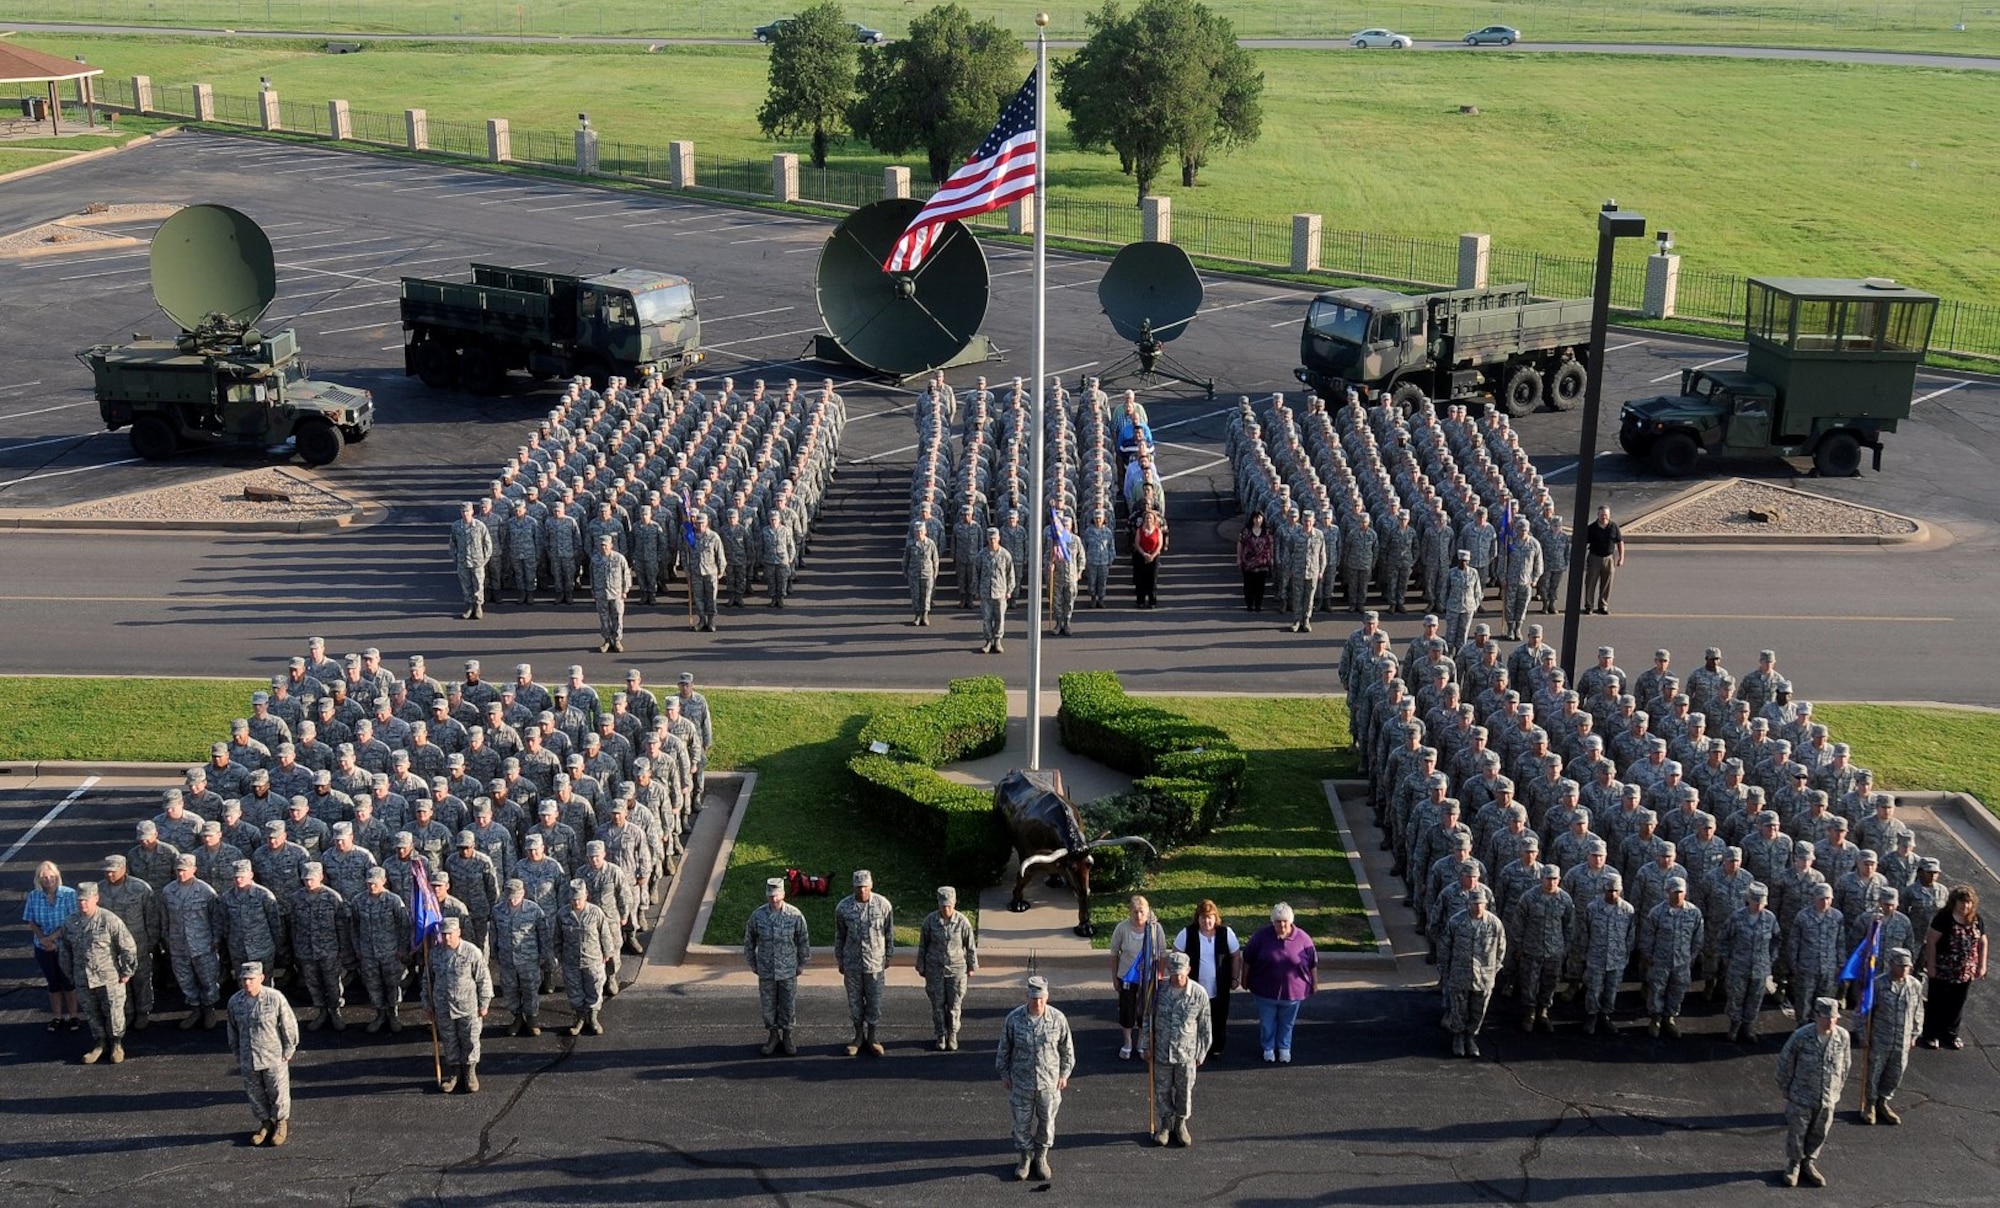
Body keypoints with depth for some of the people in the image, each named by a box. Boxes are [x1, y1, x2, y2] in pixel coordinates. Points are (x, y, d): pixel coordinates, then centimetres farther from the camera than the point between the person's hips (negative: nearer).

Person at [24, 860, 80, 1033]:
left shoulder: (69, 894, -14)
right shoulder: (33, 896, -5)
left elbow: (72, 921, -16)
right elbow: (31, 923, 0)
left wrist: (53, 937, -21)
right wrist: (43, 938, -16)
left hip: (66, 946, -3)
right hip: (43, 948, 3)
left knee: (68, 981, 8)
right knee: (53, 983, 14)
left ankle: (73, 1016, 22)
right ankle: (57, 1017, 27)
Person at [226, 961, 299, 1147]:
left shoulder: (275, 998, -17)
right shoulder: (234, 1002, -6)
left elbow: (289, 1025, -7)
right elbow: (233, 1030, 9)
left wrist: (288, 1052, -4)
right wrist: (237, 1055, 11)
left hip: (274, 1057, -3)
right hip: (248, 1060, 3)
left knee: (278, 1093, 11)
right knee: (255, 1093, 15)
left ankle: (281, 1123, 33)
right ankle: (265, 1123, 36)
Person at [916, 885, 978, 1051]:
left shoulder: (962, 922, -12)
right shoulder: (930, 920, -10)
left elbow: (971, 946, 0)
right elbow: (922, 945, 1)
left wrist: (972, 967, 7)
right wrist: (921, 967, 7)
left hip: (956, 969, 0)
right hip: (935, 969, 1)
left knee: (954, 1005, 8)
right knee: (938, 1004, 7)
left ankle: (952, 1036, 25)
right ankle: (940, 1036, 23)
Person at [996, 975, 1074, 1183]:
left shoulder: (1058, 1019, -11)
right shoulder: (1013, 1019, -12)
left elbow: (1067, 1048, 3)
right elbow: (1004, 1049, 1)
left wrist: (1064, 1074, 5)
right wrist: (1004, 1075, 5)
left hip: (1049, 1082, 0)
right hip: (1021, 1082, 0)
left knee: (1047, 1122, 12)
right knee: (1022, 1122, 9)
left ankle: (1041, 1158, 32)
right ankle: (1025, 1159, 28)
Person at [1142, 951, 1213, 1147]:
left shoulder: (1199, 994, -12)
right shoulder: (1159, 990, -9)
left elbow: (1205, 1027, -2)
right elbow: (1148, 1018, 3)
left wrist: (1201, 1053, 2)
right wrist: (1146, 1044, 4)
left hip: (1187, 1053, -1)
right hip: (1161, 1052, 1)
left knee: (1185, 1091, 12)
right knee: (1162, 1091, 11)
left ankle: (1180, 1125, 34)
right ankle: (1163, 1126, 30)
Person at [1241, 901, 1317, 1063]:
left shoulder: (1302, 938, -13)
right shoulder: (1262, 935, -14)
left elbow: (1313, 962, 0)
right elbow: (1248, 958, -3)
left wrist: (1314, 982, 7)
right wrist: (1245, 979, 3)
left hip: (1292, 991, 0)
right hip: (1266, 989, 0)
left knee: (1287, 1023, 18)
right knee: (1267, 1022, 15)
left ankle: (1284, 1048, 39)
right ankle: (1268, 1048, 37)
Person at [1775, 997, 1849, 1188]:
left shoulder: (1842, 1037, -12)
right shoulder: (1801, 1036, -21)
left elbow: (1844, 1066, 5)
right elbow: (1785, 1062, -8)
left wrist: (1837, 1091, 11)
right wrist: (1785, 1090, 0)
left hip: (1828, 1099, 3)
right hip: (1801, 1097, -3)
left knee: (1819, 1133, 16)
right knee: (1796, 1132, 10)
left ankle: (1809, 1164, 38)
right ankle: (1793, 1165, 32)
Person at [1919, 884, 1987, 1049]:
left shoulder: (1977, 920, 0)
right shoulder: (1943, 918, -16)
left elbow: (1982, 943, 11)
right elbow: (1931, 942, -14)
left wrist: (1982, 966, 8)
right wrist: (1931, 966, -14)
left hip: (1965, 972, 5)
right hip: (1942, 972, -5)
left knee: (1957, 1005, 15)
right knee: (1937, 1004, 8)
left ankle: (1950, 1035, 32)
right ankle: (1930, 1035, 22)